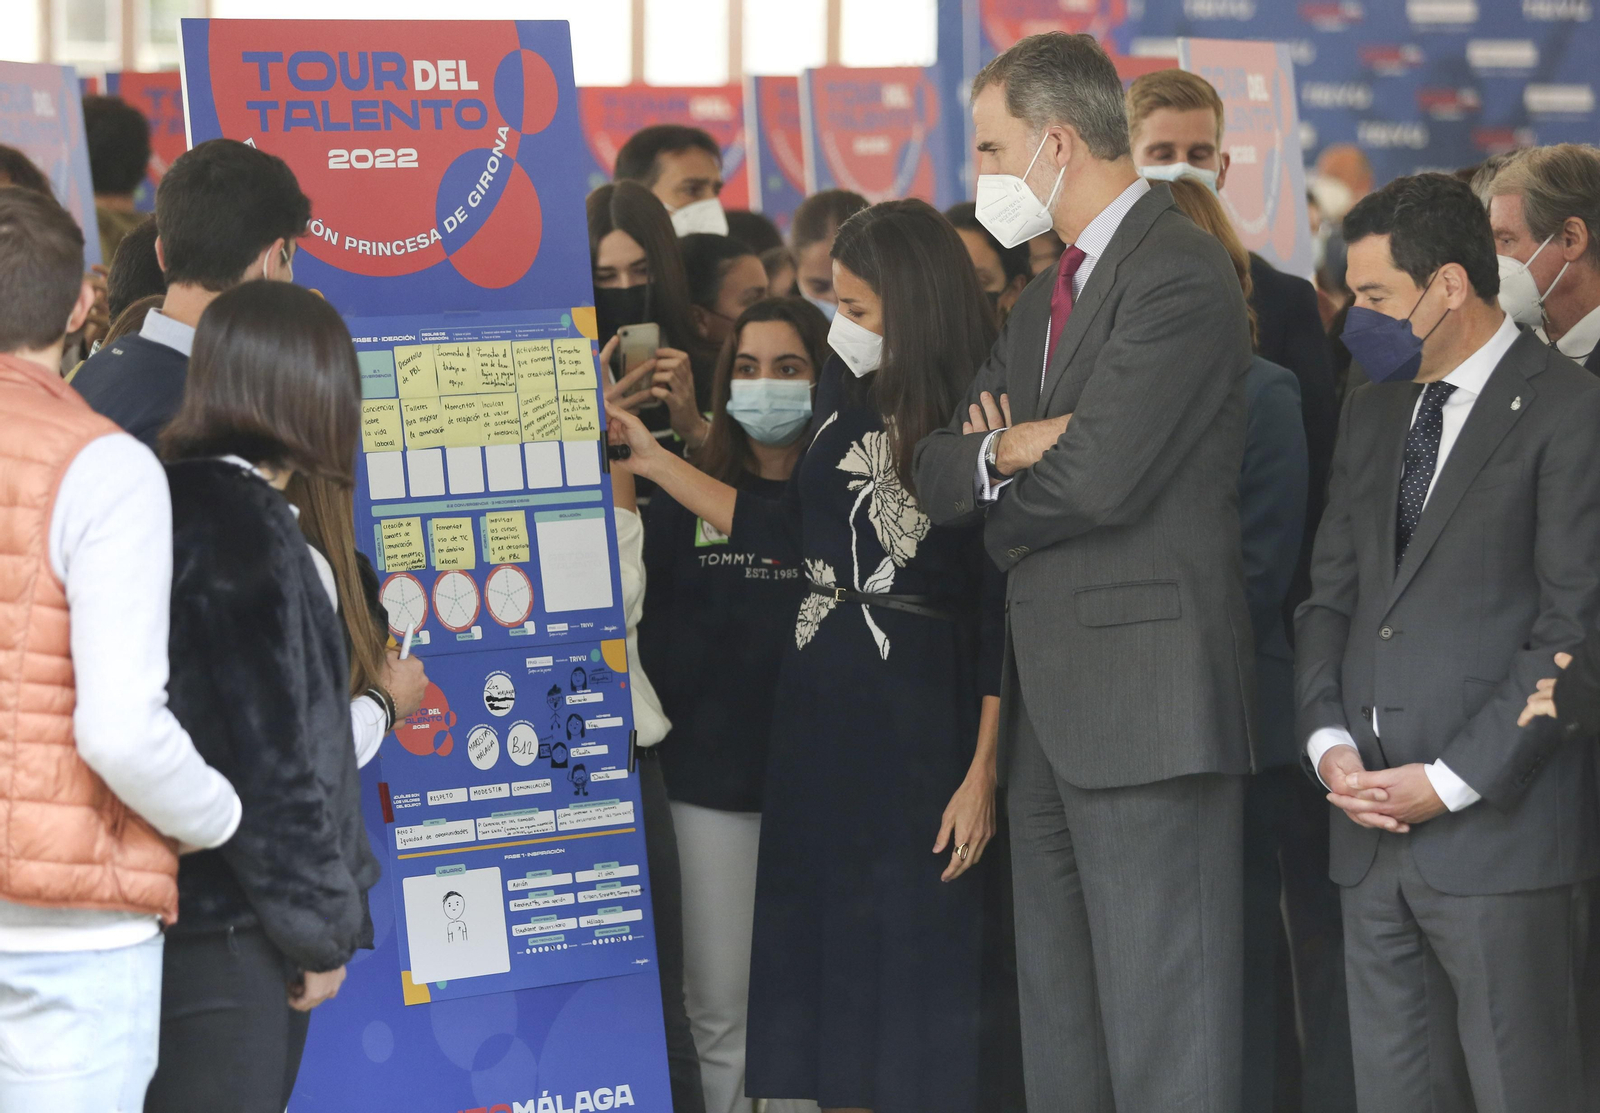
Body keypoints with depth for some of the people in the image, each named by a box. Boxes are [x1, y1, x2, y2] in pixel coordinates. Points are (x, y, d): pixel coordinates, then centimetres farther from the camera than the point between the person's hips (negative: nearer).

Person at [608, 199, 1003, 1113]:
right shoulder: (847, 398, 6)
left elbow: (1001, 613, -12)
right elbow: (790, 532, 15)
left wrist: (982, 772, -15)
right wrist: (656, 463, 15)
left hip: (917, 716, -6)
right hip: (819, 706, 6)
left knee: (918, 952, 0)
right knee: (823, 947, 8)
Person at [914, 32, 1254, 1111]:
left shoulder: (1180, 273, -11)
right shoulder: (1044, 299, 21)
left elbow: (1099, 475, -19)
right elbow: (939, 473, 15)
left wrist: (993, 494, 1)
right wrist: (1004, 448, -7)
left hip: (1146, 696, -10)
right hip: (1051, 705, 10)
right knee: (1060, 1026, 11)